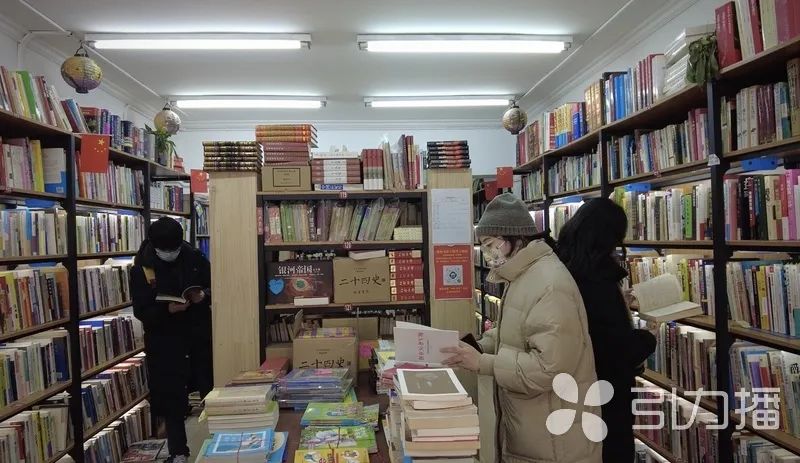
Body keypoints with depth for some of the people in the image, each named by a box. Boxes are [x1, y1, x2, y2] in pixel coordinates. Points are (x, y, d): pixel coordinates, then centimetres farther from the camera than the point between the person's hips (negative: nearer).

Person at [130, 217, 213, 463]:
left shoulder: (195, 257, -3)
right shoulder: (142, 268, -8)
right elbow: (141, 311, -10)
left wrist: (204, 295, -15)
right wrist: (167, 309, -27)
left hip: (200, 334, 2)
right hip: (164, 340, -2)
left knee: (212, 388, 9)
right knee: (171, 397, 4)